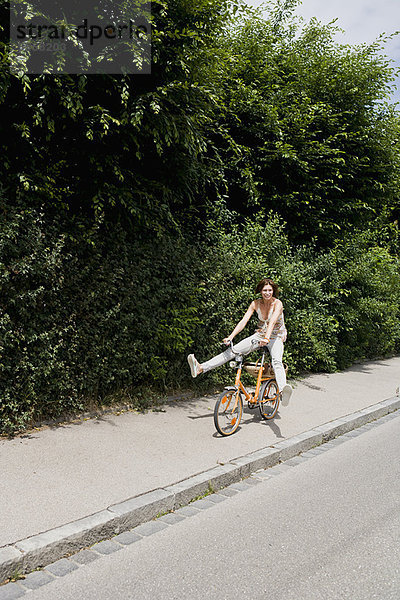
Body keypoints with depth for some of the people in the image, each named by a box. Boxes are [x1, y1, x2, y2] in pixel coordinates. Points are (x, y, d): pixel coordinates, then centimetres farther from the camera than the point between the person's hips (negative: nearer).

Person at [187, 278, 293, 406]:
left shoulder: (277, 304, -15)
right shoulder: (256, 304, -3)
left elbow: (272, 322, -33)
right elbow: (243, 321, -12)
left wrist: (266, 338, -50)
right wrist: (231, 336, -25)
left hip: (276, 337, -4)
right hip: (259, 335, 4)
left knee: (277, 361, -36)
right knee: (232, 351, -14)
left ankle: (283, 389, -62)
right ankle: (201, 368, -24)